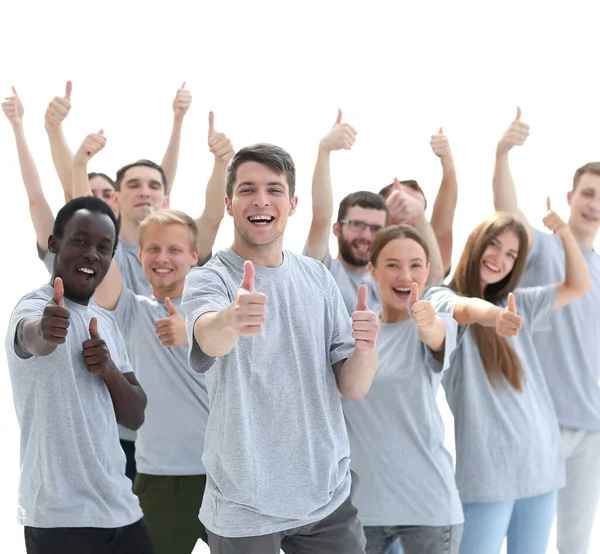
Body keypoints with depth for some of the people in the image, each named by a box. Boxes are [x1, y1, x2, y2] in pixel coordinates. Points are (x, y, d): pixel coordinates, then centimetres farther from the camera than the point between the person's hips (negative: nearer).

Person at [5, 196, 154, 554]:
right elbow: (30, 334, -36)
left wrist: (110, 370, -9)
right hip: (61, 517, -7)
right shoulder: (36, 307, -11)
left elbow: (136, 417, 10)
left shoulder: (106, 323, 11)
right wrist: (44, 331, -58)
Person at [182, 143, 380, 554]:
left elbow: (352, 388, 2)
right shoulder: (208, 279, -9)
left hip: (328, 497, 4)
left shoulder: (318, 278, 3)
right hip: (244, 507, -3)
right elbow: (208, 339, -32)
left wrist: (366, 350, -20)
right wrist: (230, 318, -54)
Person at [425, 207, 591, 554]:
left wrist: (566, 233, 5)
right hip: (488, 469, -6)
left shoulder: (516, 304, 15)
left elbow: (579, 287, 20)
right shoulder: (443, 298, -4)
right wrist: (491, 315, -50)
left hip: (540, 462, 6)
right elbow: (467, 310, -27)